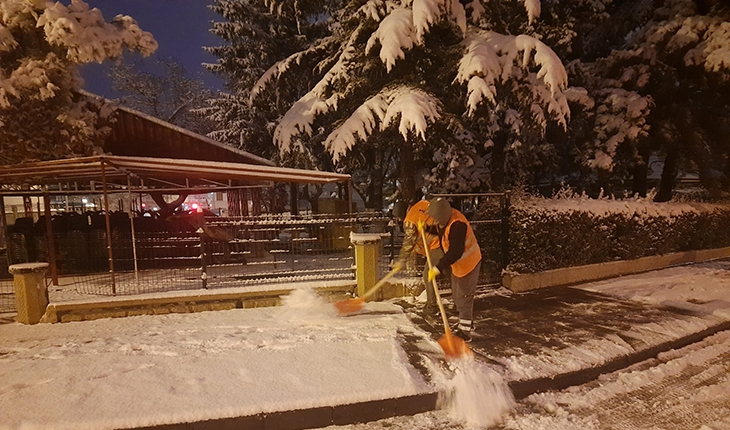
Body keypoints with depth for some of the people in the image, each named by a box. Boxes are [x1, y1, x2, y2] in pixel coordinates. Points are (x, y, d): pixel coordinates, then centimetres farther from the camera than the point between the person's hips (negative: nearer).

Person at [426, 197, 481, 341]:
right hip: (458, 264, 10)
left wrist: (438, 268, -40)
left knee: (463, 297, 1)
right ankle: (467, 322, 41)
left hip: (468, 264, -9)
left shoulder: (457, 225, -34)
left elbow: (455, 253, -38)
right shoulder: (446, 218, -5)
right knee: (457, 295, 21)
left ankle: (465, 332, 17)